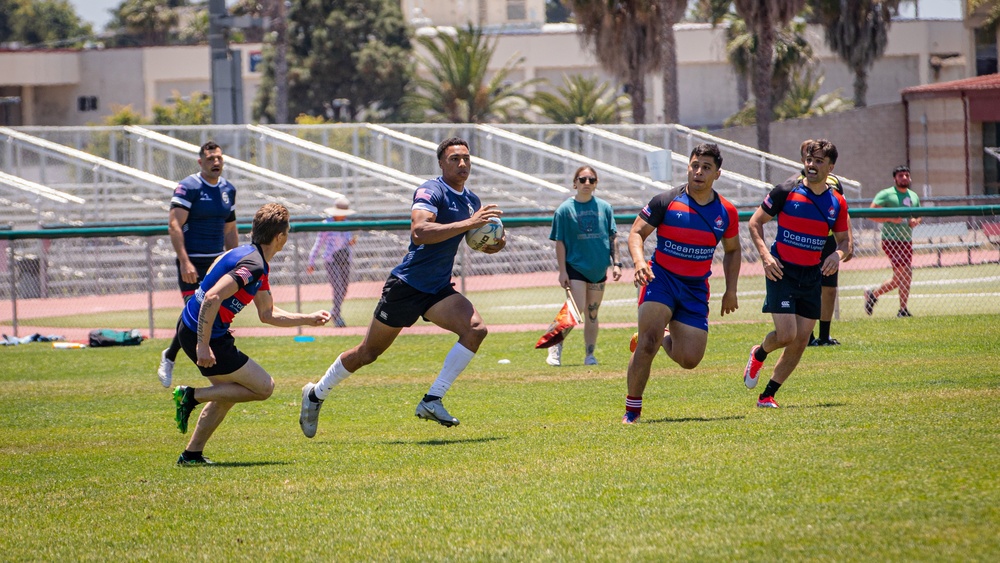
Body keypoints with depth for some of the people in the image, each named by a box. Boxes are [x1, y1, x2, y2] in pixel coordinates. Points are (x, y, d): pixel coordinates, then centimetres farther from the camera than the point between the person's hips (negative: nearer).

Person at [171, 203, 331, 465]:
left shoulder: (258, 265, 13)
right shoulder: (252, 265, -20)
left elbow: (268, 314, 23)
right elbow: (212, 298, -30)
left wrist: (309, 319, 23)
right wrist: (203, 345, -30)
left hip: (190, 328, 10)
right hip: (201, 335, -10)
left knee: (228, 394, 24)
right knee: (263, 387, -3)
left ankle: (192, 454, 25)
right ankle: (192, 396, -6)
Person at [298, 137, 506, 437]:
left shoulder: (472, 202, 8)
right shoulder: (430, 192, -17)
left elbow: (479, 240, 24)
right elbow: (419, 232, -35)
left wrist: (493, 243, 0)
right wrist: (468, 223, -37)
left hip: (438, 289, 6)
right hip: (407, 285, -6)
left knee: (475, 328, -21)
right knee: (368, 353, 6)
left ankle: (432, 401, -19)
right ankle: (316, 394, 29)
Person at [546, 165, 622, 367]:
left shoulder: (604, 207, 6)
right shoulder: (564, 210, -3)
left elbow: (612, 237, 9)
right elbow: (560, 243, -3)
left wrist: (616, 263, 2)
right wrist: (562, 271, -9)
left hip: (598, 268, 3)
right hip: (575, 266, -3)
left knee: (592, 314, 8)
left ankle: (589, 354, 15)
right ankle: (556, 345, 1)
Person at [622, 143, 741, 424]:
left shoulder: (726, 212, 1)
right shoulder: (666, 201, -8)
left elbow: (732, 250, 17)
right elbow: (636, 233, -5)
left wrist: (731, 291, 12)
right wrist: (639, 261, -24)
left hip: (696, 288, 3)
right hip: (662, 277, -3)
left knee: (689, 359, -4)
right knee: (648, 341, -22)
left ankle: (666, 338, 32)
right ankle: (632, 408, -9)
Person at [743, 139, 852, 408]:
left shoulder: (837, 203, 3)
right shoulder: (786, 192, -6)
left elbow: (844, 240, 13)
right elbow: (755, 222, 1)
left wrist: (839, 254, -11)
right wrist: (765, 254, -13)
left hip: (812, 276, 4)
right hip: (782, 272, -4)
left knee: (801, 340, 0)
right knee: (786, 334, -15)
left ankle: (768, 395, 11)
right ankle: (759, 354, 20)